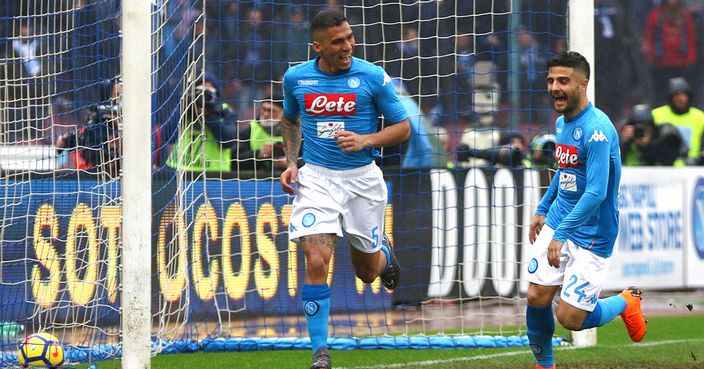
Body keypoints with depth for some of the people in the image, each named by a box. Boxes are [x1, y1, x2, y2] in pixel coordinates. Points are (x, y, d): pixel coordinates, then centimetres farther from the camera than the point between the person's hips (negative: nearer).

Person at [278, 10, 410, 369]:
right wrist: (291, 162, 6)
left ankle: (384, 252, 51)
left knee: (367, 272, 12)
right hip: (316, 178, 0)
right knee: (316, 262, -18)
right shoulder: (296, 78, -1)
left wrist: (364, 140, -17)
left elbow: (403, 127, -1)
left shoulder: (373, 77, -8)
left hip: (362, 178, 0)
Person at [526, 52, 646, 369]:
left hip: (591, 235, -7)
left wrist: (561, 235, -29)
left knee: (569, 318, -8)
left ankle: (626, 302, 20)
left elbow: (596, 192, -27)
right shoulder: (561, 123, 6)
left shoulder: (596, 129, -22)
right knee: (537, 298, -3)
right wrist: (542, 210, 23)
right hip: (557, 223, 7)